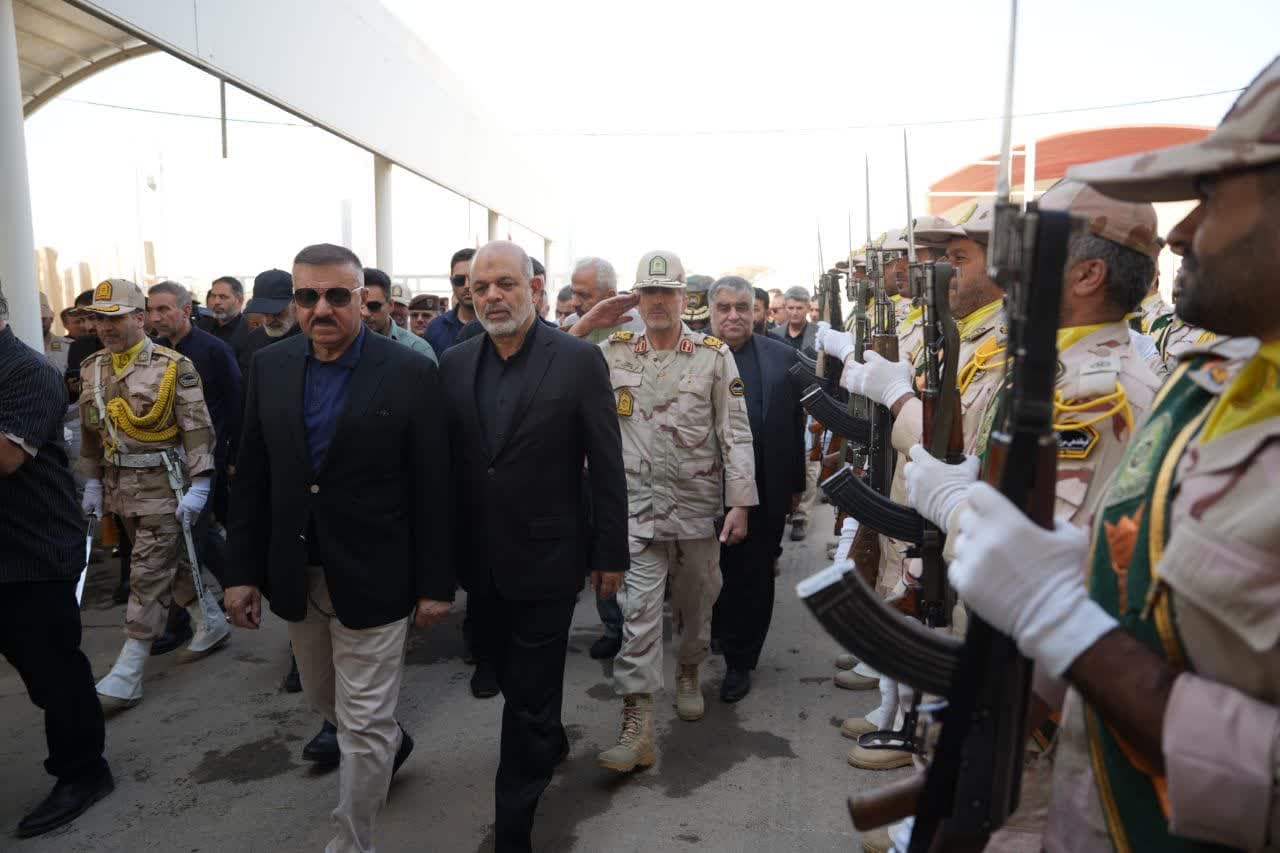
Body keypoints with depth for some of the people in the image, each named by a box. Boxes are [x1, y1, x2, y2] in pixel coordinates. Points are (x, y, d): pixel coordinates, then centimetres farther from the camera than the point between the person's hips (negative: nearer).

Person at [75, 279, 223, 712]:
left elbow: (198, 431, -14)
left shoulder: (173, 366, -12)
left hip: (163, 486, -7)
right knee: (171, 562, 17)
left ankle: (128, 675, 5)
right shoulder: (92, 369, 8)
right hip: (121, 488, 7)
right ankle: (212, 625, 34)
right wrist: (92, 482, 14)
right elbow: (90, 432, 16)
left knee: (148, 577, -2)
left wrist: (197, 487, -17)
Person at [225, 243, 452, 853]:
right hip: (295, 575, 6)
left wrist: (435, 583, -9)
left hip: (371, 579, -5)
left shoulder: (411, 373, -12)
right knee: (324, 701, 25)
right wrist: (242, 570, 3)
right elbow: (251, 479, 5)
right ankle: (391, 743, 54)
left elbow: (431, 489, -10)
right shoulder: (269, 367, 1)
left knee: (365, 726, 5)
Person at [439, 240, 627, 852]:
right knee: (515, 679, 22)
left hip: (547, 560, -4)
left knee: (530, 694, 5)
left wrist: (610, 552, -6)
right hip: (483, 563, 5)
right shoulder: (454, 364, 2)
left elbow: (606, 463, -8)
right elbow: (445, 462, 6)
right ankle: (550, 743, 50)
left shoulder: (578, 360, -10)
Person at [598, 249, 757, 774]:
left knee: (696, 602, 16)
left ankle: (688, 674, 43)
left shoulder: (715, 355, -3)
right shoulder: (612, 353, 1)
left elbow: (736, 432, -4)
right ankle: (637, 725, -2)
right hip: (638, 501, 0)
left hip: (699, 503, 1)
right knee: (638, 608, -6)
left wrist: (740, 502, -8)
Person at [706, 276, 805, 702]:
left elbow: (795, 424, 5)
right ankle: (725, 638, 41)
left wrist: (796, 483, 5)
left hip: (765, 492, 0)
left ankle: (740, 661, 26)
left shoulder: (782, 357, 3)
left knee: (754, 579, 9)